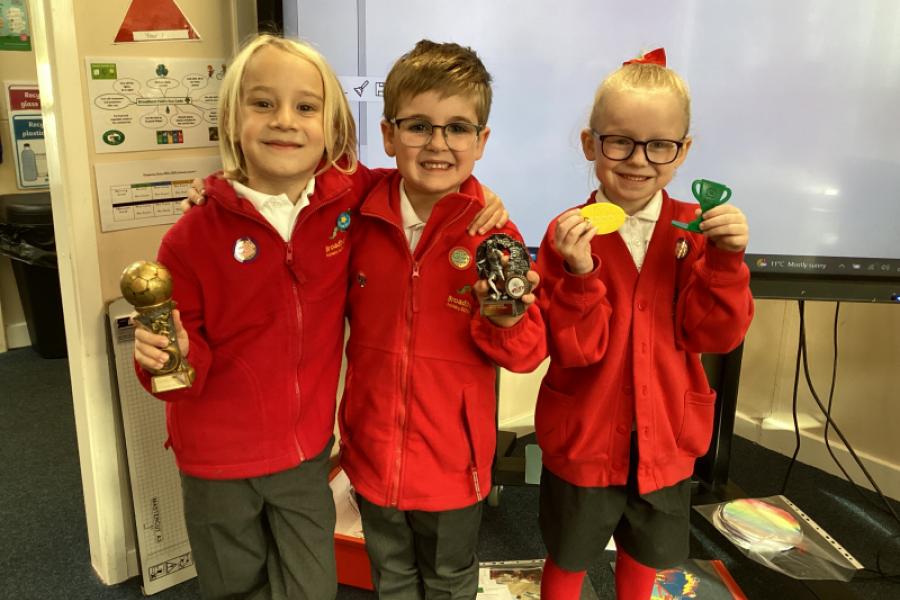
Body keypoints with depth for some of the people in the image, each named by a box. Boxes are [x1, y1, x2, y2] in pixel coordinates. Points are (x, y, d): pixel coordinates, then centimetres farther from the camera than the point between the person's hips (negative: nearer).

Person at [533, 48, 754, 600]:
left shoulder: (697, 231, -6)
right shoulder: (569, 233, -15)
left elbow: (717, 335, -12)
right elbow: (577, 348, -20)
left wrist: (725, 260, -26)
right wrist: (579, 274, -35)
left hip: (666, 438, 3)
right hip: (584, 437, -2)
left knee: (647, 553, 27)